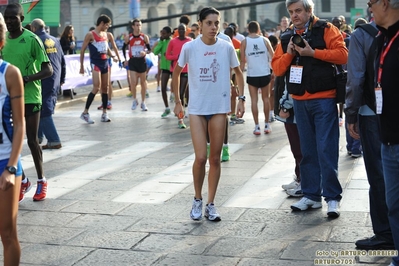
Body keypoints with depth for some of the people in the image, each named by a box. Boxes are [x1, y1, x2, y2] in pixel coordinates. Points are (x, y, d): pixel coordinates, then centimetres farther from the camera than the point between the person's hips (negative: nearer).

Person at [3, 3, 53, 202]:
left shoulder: (32, 39, -12)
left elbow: (48, 70, -13)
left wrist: (26, 79, -27)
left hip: (30, 97, -5)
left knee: (32, 140, 3)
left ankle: (41, 181, 20)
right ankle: (22, 180, 23)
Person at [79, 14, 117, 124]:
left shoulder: (105, 34, 13)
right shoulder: (90, 34, -7)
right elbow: (82, 50, -6)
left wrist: (113, 56, 7)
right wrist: (81, 66, -7)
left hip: (105, 63, 7)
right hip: (95, 63, -7)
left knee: (105, 88, 7)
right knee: (96, 88, -15)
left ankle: (104, 113, 13)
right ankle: (85, 113, -7)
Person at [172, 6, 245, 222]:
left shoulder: (226, 47, -3)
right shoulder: (189, 47, -6)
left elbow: (238, 72, 12)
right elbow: (176, 72, 9)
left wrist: (241, 98, 7)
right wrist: (178, 101, 9)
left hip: (219, 108, 1)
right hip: (197, 109, -1)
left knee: (215, 158, 5)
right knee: (200, 157, -9)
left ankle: (210, 205, 16)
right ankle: (197, 199, 14)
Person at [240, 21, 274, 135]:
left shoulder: (244, 42, -1)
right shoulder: (265, 40, 1)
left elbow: (242, 61, -2)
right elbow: (273, 56, 0)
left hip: (252, 75, -1)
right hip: (265, 74, 1)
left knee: (254, 100, 6)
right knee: (266, 99, 15)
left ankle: (257, 127, 3)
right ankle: (267, 125, 18)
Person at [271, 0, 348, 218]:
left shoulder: (325, 30, -3)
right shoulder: (287, 37, 11)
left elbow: (343, 54, -13)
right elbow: (277, 68, 9)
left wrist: (313, 53, -17)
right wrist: (289, 53, -8)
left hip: (323, 99, -5)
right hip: (299, 101, 5)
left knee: (326, 149, -5)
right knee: (307, 150, 11)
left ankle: (332, 197, 4)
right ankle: (311, 195, 20)